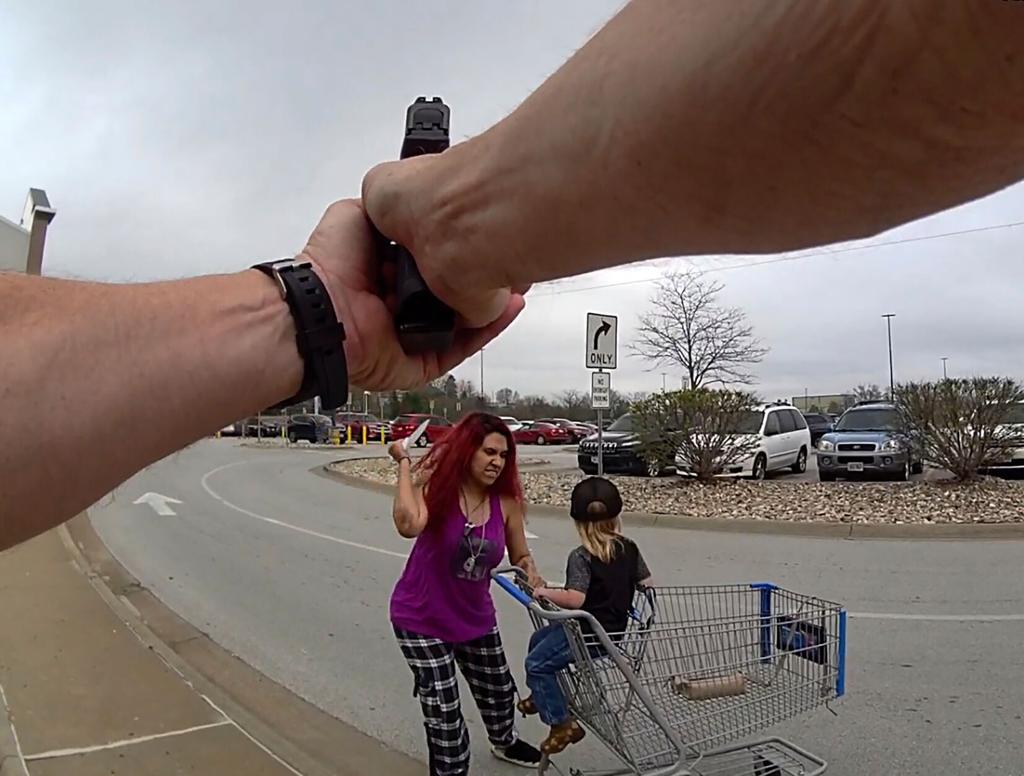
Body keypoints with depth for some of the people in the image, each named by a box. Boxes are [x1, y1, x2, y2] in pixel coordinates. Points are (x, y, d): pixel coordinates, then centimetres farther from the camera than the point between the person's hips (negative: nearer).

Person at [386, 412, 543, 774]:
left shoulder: (505, 503, -12)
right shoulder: (437, 487, -23)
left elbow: (520, 555, 2)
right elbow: (409, 525, -45)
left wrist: (531, 573, -19)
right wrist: (404, 464, -37)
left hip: (476, 617, 5)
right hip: (422, 619, -5)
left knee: (498, 689, 24)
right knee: (443, 709, -2)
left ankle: (504, 741, 56)